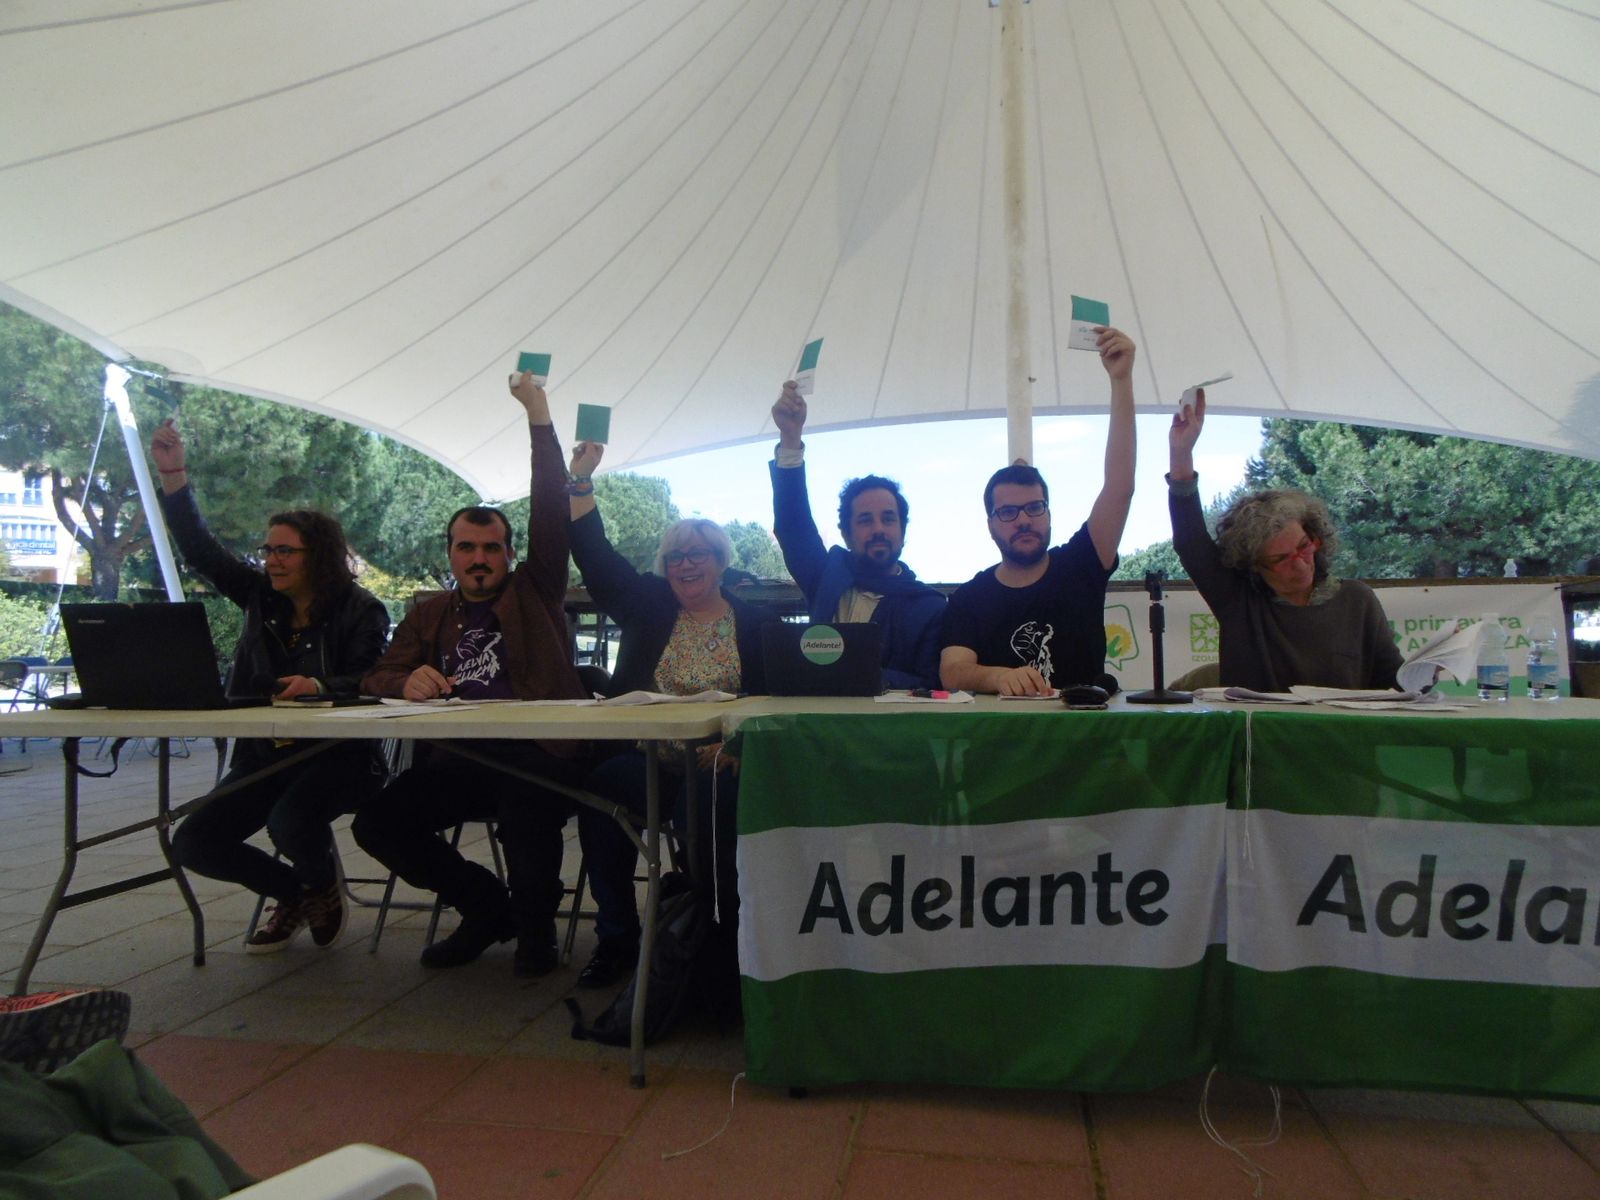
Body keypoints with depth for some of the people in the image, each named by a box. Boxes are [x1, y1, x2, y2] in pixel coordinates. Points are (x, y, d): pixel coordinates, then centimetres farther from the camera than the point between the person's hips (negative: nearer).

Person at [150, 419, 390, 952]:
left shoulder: (361, 610, -8)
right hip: (264, 753, 7)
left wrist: (322, 687, -39)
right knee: (193, 842, -5)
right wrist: (174, 476, -2)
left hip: (337, 754, -6)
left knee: (290, 822, -33)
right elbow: (202, 551, 7)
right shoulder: (262, 596, 9)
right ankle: (295, 892, 18)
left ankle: (323, 886, 4)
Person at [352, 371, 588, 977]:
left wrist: (539, 416, -2)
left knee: (526, 808, -36)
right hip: (460, 760, 4)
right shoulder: (429, 615, 23)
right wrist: (409, 681, -13)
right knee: (376, 821, -18)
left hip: (537, 751, -4)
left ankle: (534, 924, -6)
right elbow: (377, 678, 13)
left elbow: (551, 510, 3)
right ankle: (486, 905, 5)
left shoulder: (534, 590, 14)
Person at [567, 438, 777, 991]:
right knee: (601, 789, -28)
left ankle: (722, 936, -10)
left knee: (708, 807, -34)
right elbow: (596, 556, 9)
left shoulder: (757, 624, 9)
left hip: (720, 764, -2)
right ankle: (617, 938, -12)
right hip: (648, 758, 2)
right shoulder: (649, 607, 15)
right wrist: (581, 479, 2)